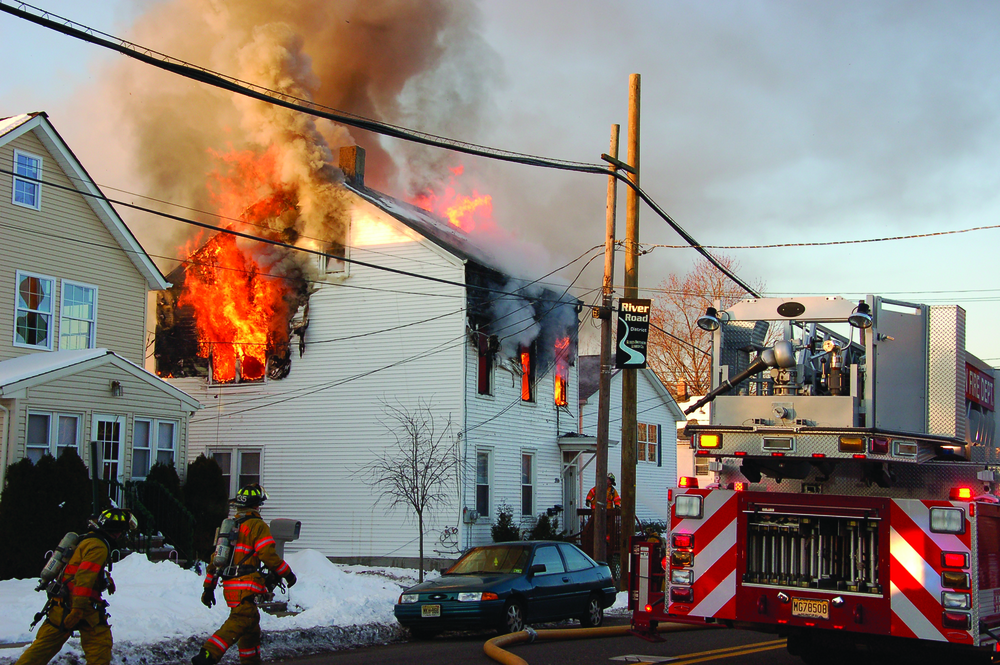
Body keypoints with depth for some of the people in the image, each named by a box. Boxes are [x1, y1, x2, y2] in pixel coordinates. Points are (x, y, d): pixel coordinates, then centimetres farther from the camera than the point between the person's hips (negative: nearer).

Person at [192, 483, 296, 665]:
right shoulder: (257, 526, -3)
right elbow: (268, 555, -12)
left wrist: (208, 587, 24)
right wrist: (287, 573, 0)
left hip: (229, 586, 9)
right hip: (246, 586, -9)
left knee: (251, 625, 18)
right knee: (241, 621, -19)